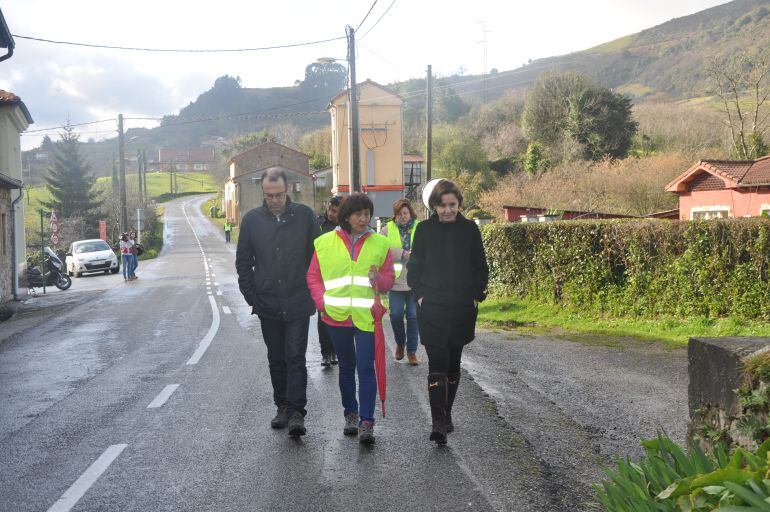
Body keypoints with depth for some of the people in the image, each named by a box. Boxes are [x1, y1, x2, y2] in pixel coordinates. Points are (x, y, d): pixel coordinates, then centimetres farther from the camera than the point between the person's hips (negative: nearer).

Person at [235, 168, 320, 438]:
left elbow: (317, 255, 3)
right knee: (276, 359, 13)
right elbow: (243, 261, 9)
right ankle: (282, 406, 24)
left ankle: (296, 411, -4)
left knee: (295, 357, -6)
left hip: (298, 303, -2)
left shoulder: (304, 215, -2)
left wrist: (314, 293, -1)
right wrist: (251, 296, 1)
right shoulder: (252, 219, 3)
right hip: (268, 304, 3)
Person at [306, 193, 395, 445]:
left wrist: (378, 279, -16)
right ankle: (350, 414, 30)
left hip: (366, 317, -1)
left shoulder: (379, 243, 3)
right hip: (337, 317, 2)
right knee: (346, 367, 15)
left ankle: (366, 422, -4)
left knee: (366, 368, -8)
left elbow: (389, 279, 6)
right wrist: (322, 303, -5)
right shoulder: (325, 242, 2)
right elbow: (313, 277, 7)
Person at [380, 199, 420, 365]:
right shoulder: (387, 229, 6)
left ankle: (412, 351, 13)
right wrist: (402, 253, -15)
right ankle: (400, 343, 27)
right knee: (396, 315, 0)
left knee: (413, 315, 3)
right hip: (396, 280, 0)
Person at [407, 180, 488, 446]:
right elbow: (414, 266, 5)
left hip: (462, 307, 2)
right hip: (432, 307, -2)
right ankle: (438, 422, -13)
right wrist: (420, 294, -4)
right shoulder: (425, 230, 1)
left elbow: (481, 267, 8)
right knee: (437, 363, -10)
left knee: (453, 362, 11)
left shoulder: (469, 229, 3)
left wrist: (476, 295, 1)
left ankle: (446, 414, 25)